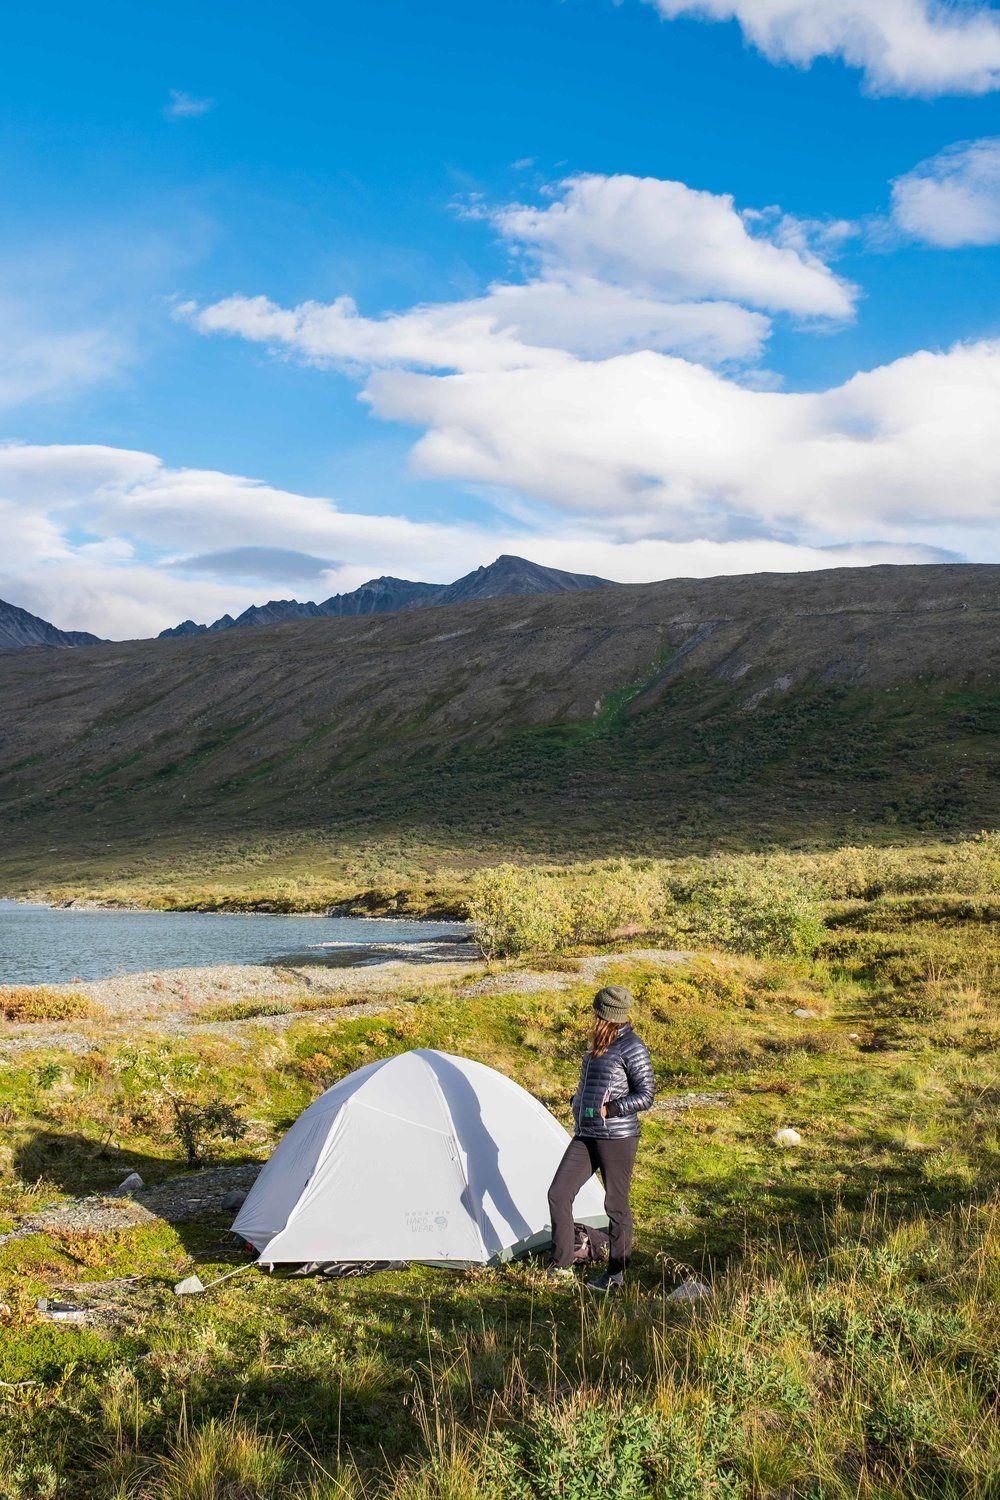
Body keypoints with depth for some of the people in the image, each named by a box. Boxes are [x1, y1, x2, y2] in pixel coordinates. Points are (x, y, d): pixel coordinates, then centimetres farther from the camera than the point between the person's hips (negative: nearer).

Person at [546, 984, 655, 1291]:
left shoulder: (631, 1048, -12)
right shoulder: (599, 1044, 14)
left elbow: (645, 1096, -13)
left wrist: (608, 1110, -18)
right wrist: (577, 1102, 14)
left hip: (617, 1138, -8)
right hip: (586, 1136, 8)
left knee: (616, 1205, 3)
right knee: (558, 1194, -1)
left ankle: (615, 1277, 15)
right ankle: (561, 1266, 9)